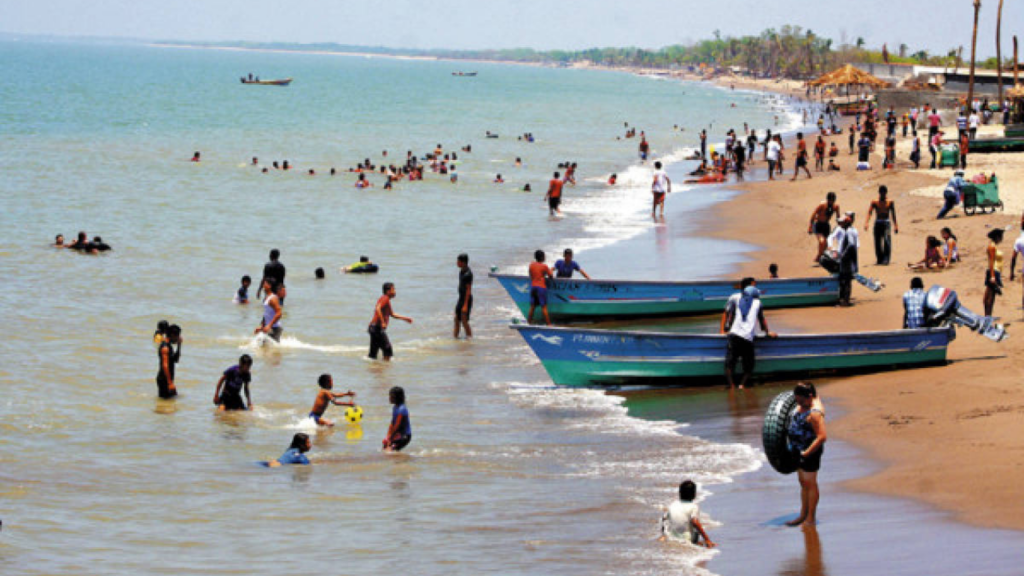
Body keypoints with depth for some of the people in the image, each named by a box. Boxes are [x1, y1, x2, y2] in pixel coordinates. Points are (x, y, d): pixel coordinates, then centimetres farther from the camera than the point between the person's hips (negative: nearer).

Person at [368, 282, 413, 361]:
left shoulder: (387, 300, 21)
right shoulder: (385, 299, -10)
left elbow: (392, 314, 32)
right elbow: (377, 309, -26)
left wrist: (405, 318, 31)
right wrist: (382, 322, -28)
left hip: (374, 328, 10)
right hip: (378, 327, -10)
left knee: (374, 351, 10)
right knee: (387, 349, -7)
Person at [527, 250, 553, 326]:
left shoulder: (531, 265, 5)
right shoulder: (544, 266, -9)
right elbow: (550, 275, -3)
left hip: (533, 286, 5)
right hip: (541, 287, -5)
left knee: (532, 306, 12)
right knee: (544, 306, -4)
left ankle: (529, 322, 15)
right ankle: (548, 323, -2)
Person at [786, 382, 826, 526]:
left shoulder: (814, 414, -23)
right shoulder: (800, 407, 5)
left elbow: (821, 437, -27)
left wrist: (807, 453, -27)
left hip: (810, 450, -9)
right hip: (798, 450, 9)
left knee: (810, 483, 1)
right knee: (803, 483, 17)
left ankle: (811, 517, 11)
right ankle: (803, 515, 27)